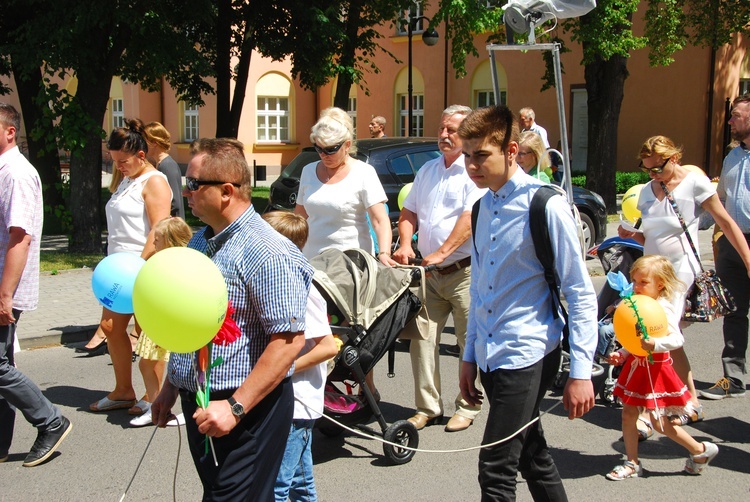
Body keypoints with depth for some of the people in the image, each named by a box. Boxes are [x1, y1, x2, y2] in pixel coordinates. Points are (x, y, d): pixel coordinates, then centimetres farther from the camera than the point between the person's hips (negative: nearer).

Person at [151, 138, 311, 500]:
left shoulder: (266, 252, -19)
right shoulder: (199, 242, 11)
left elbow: (289, 340, -24)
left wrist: (236, 407, -25)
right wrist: (170, 387, 20)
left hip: (244, 408, -9)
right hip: (198, 405, 9)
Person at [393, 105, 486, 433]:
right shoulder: (427, 170, 16)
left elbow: (470, 218, -18)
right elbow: (409, 213, 18)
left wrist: (441, 253, -24)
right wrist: (406, 244, 0)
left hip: (464, 272, -6)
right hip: (429, 272, 6)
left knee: (469, 342, 2)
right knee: (422, 338, 3)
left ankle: (467, 407, 14)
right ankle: (428, 407, 12)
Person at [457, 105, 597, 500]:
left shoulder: (545, 206, -12)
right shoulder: (484, 207, 10)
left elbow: (580, 293, -12)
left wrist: (580, 371, -15)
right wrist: (469, 357, 18)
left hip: (527, 356, -7)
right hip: (490, 357, 8)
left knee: (496, 470, -10)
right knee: (533, 458, 18)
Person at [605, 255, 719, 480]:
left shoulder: (663, 309, -17)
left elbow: (677, 339, -28)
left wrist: (654, 345, -42)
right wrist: (621, 355, 4)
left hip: (655, 368, -8)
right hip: (636, 365, 8)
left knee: (658, 421, -2)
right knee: (628, 413, 8)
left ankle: (701, 450, 17)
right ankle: (632, 463, 19)